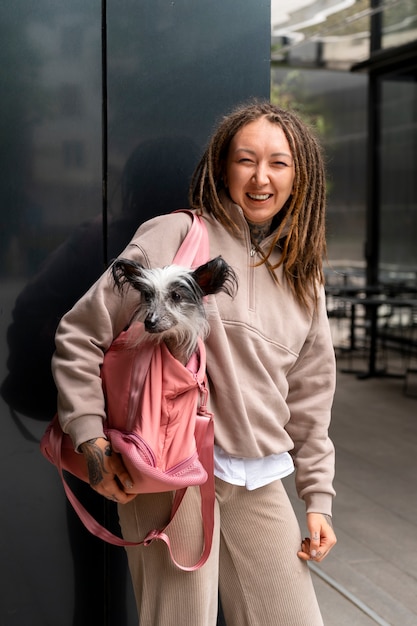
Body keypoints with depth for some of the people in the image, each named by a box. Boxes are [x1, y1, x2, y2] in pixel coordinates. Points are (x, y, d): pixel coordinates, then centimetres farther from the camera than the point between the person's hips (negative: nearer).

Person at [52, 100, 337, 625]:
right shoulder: (174, 237, -8)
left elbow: (309, 395, 16)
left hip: (260, 482, 6)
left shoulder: (302, 276, 11)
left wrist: (318, 498, 13)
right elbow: (79, 336, -7)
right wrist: (92, 442, -14)